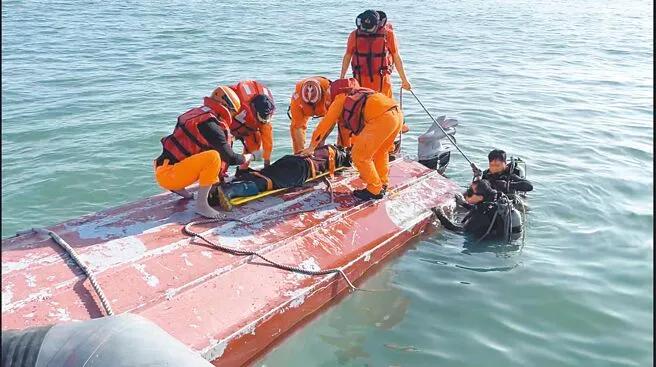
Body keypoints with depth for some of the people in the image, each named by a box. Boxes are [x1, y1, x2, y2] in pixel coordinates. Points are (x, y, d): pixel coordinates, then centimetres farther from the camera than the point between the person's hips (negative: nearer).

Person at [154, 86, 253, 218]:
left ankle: (178, 186, 22)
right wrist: (247, 158, 8)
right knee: (213, 157, -27)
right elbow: (229, 157, -13)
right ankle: (201, 205, -19)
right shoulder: (211, 125, -16)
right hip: (167, 174, -10)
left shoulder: (198, 113, 11)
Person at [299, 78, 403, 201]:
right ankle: (382, 184, 36)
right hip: (397, 113, 8)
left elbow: (325, 124, 21)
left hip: (382, 118, -8)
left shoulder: (340, 99, 17)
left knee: (359, 156, 5)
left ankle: (375, 190, 13)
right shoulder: (359, 95, 37)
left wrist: (311, 148, 30)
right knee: (381, 151, 28)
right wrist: (354, 144, 62)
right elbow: (360, 126, 49)